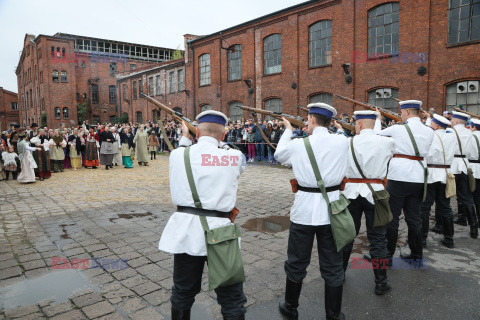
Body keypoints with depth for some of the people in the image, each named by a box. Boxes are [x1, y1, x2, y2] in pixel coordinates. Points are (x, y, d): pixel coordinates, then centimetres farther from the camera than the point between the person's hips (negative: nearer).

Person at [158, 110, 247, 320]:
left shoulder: (178, 154, -1)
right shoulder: (235, 157, -5)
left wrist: (185, 138, 30)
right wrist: (217, 141, 23)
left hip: (186, 231, 3)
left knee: (182, 293, 22)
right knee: (231, 297, 13)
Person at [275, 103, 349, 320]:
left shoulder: (298, 144, -8)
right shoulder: (342, 142, -5)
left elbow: (279, 155, 13)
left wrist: (288, 130, 26)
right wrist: (315, 131, 24)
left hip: (304, 210, -1)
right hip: (330, 210, 1)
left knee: (296, 262, 16)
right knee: (332, 267, 14)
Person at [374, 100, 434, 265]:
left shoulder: (397, 129, -8)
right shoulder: (429, 131, 6)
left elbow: (377, 133, 8)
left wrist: (377, 120, 28)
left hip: (398, 177, -5)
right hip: (418, 178, 5)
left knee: (392, 218, 3)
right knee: (414, 217, 13)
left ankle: (388, 255, 10)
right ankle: (417, 256, 22)